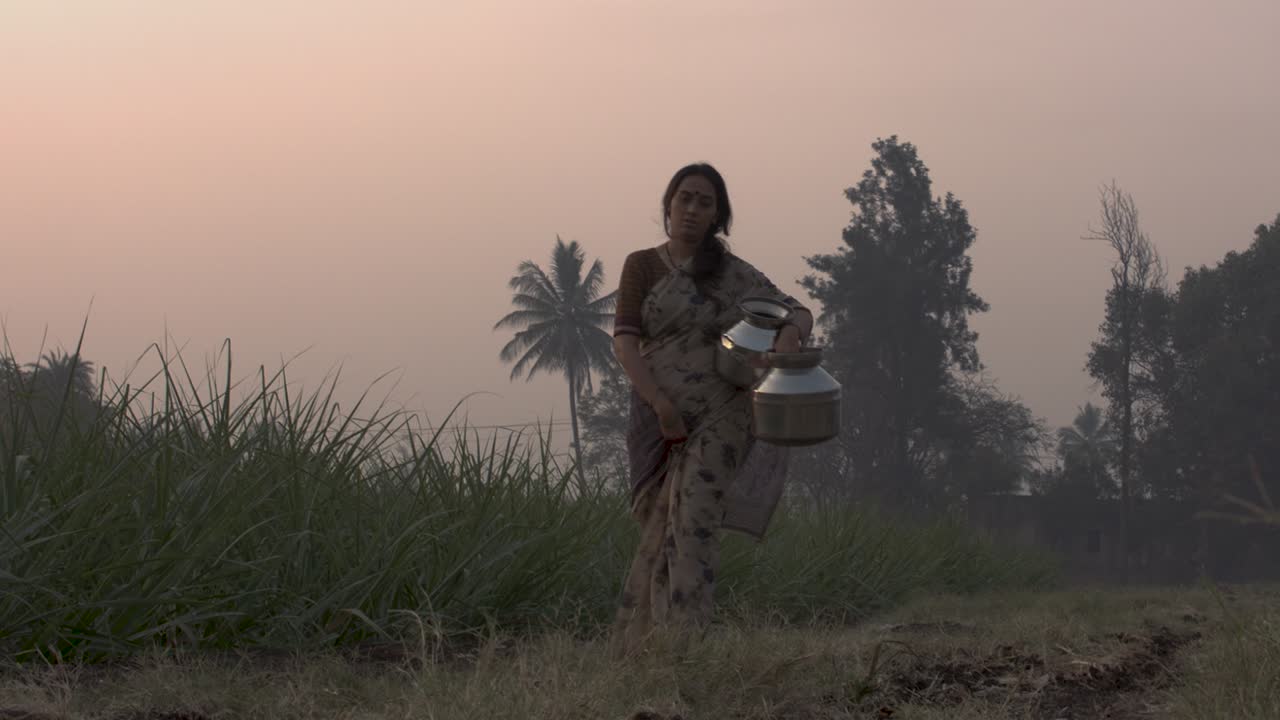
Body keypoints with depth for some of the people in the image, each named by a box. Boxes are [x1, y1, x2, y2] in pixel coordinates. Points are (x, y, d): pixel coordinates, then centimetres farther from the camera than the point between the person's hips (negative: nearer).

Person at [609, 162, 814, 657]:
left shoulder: (736, 275, 8)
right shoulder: (643, 266, 6)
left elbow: (799, 312, 7)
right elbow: (625, 342, -3)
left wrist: (790, 331, -19)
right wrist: (661, 404, -16)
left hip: (720, 418, -1)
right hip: (661, 420, 1)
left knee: (692, 522, -15)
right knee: (663, 527, 0)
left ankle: (684, 645, -21)